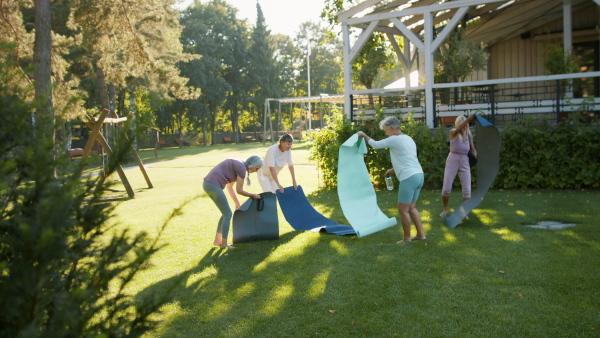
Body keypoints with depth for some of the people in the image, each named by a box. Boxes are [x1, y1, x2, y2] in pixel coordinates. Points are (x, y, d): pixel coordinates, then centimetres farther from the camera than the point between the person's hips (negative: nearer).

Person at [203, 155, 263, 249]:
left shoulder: (237, 165, 21)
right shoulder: (242, 168, -8)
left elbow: (229, 186, 28)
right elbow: (239, 190, -6)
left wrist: (237, 203, 31)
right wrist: (253, 195, 10)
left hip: (208, 184, 10)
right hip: (213, 185, -10)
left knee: (226, 213, 18)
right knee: (228, 214, 0)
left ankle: (217, 240, 22)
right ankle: (224, 243, 4)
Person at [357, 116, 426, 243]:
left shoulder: (395, 139, -11)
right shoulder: (408, 139, 17)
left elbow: (375, 145, -3)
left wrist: (365, 136, 14)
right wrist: (393, 170, 29)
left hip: (409, 178, -9)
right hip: (419, 175, 9)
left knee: (403, 209, 2)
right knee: (411, 207, 17)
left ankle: (407, 238, 10)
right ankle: (421, 234, 20)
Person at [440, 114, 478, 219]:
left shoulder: (469, 135, 3)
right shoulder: (453, 133, -9)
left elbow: (473, 150, 8)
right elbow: (458, 129, -34)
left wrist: (477, 156, -12)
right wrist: (468, 119, -47)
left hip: (464, 162, 3)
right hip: (452, 160, -3)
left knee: (467, 189, -4)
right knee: (446, 189, -2)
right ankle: (445, 209, 21)